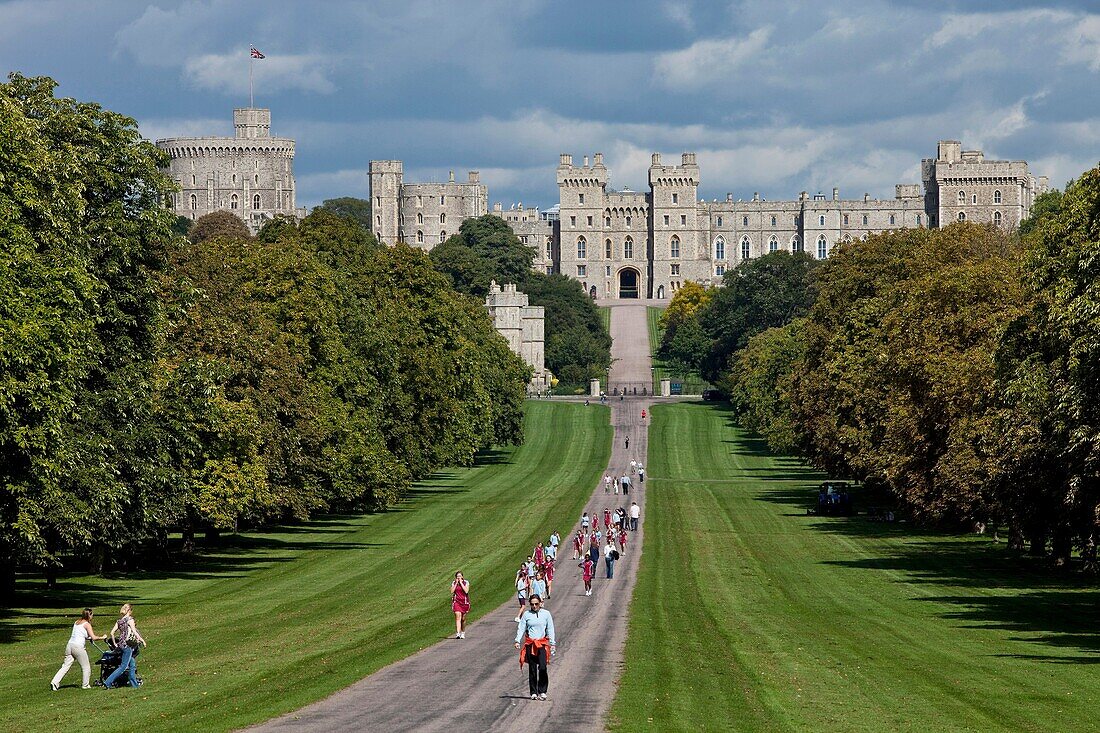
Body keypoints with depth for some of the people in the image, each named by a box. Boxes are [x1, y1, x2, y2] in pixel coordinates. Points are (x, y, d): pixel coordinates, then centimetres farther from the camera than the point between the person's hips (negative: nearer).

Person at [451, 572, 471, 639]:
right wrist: (456, 583, -10)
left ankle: (463, 633, 30)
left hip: (464, 602, 0)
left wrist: (461, 583, -15)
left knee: (463, 619, 10)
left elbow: (466, 591, -17)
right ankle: (458, 633, -24)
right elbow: (452, 591, -8)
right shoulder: (453, 583, 4)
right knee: (458, 617, -16)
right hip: (456, 602, 0)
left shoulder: (466, 582, -2)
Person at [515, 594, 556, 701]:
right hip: (530, 643, 1)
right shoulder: (526, 614, 5)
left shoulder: (546, 614, 4)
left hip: (542, 644, -1)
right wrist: (517, 641, -7)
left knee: (542, 668, -14)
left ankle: (542, 691, -4)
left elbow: (550, 629, 8)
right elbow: (521, 628, 5)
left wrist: (552, 644, 4)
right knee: (532, 669, 2)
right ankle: (533, 693, 9)